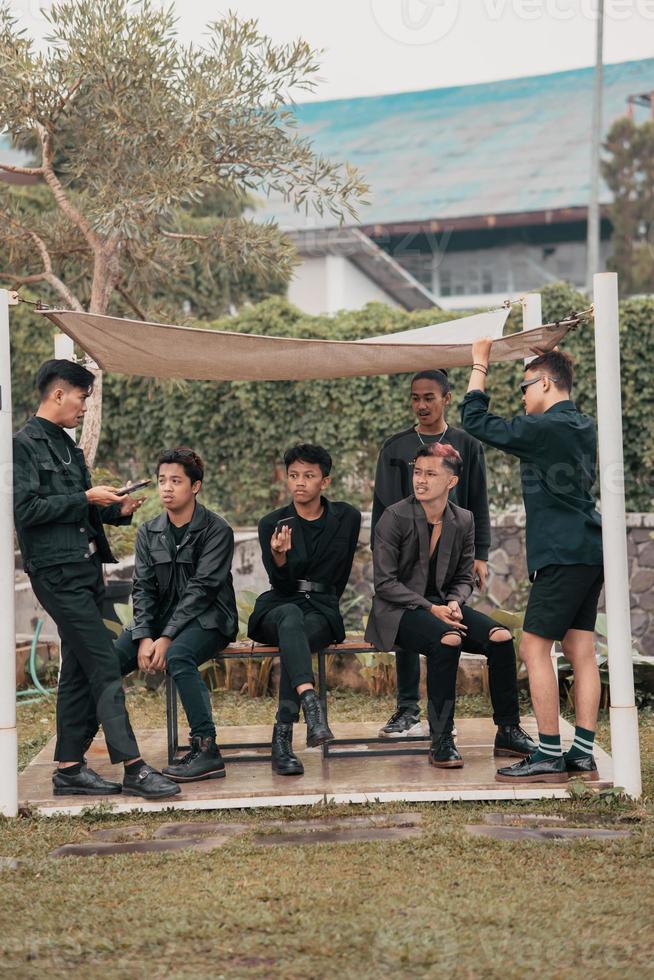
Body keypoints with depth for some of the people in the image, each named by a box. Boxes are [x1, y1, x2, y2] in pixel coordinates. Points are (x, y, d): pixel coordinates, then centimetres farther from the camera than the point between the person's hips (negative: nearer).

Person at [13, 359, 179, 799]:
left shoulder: (67, 446, 19)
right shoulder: (24, 444, -8)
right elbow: (26, 509, -16)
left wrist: (116, 510, 7)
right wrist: (86, 498, -13)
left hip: (85, 570, 9)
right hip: (58, 572, -9)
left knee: (79, 672, 10)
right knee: (105, 668, -12)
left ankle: (69, 767, 15)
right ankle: (133, 767, -12)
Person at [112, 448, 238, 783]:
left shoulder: (216, 530, -7)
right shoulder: (149, 533, 10)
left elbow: (201, 589, -15)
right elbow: (143, 589, 3)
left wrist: (166, 638, -23)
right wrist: (144, 637, -14)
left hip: (207, 619, -5)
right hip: (161, 617, 5)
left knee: (177, 656, -37)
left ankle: (206, 749, -32)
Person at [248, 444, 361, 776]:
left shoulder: (347, 518, 5)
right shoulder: (272, 524, 1)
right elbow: (281, 585, -7)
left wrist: (321, 601, 9)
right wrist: (279, 556, -27)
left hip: (322, 611, 0)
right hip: (278, 607, 0)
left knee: (299, 637, -35)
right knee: (291, 619, -38)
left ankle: (282, 739, -37)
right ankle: (311, 705, -59)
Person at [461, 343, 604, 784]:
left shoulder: (546, 427, -12)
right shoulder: (584, 427, 15)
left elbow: (476, 421, -10)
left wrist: (480, 364, 0)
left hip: (563, 553, -9)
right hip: (589, 550, 9)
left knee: (535, 647, -6)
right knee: (581, 649, 7)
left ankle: (550, 756, -7)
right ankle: (584, 754, 6)